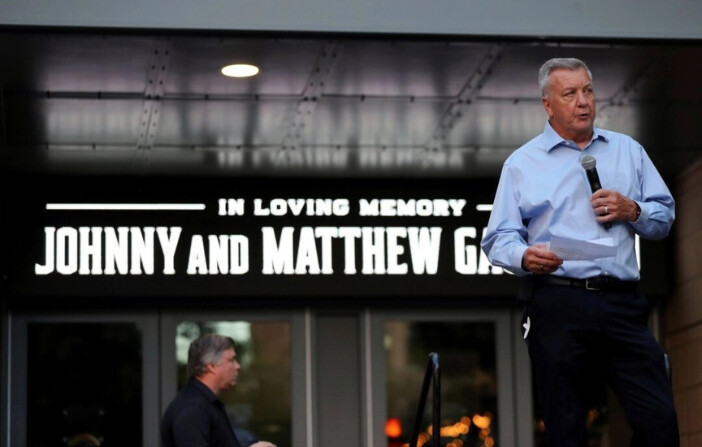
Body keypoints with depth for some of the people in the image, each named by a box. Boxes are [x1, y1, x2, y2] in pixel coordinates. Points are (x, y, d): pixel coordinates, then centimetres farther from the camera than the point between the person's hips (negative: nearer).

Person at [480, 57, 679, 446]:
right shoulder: (521, 163, 10)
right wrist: (525, 257, -16)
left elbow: (664, 218, 20)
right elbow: (498, 239, 6)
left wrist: (632, 211, -1)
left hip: (622, 303, 2)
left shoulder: (628, 151, 19)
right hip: (557, 306, -2)